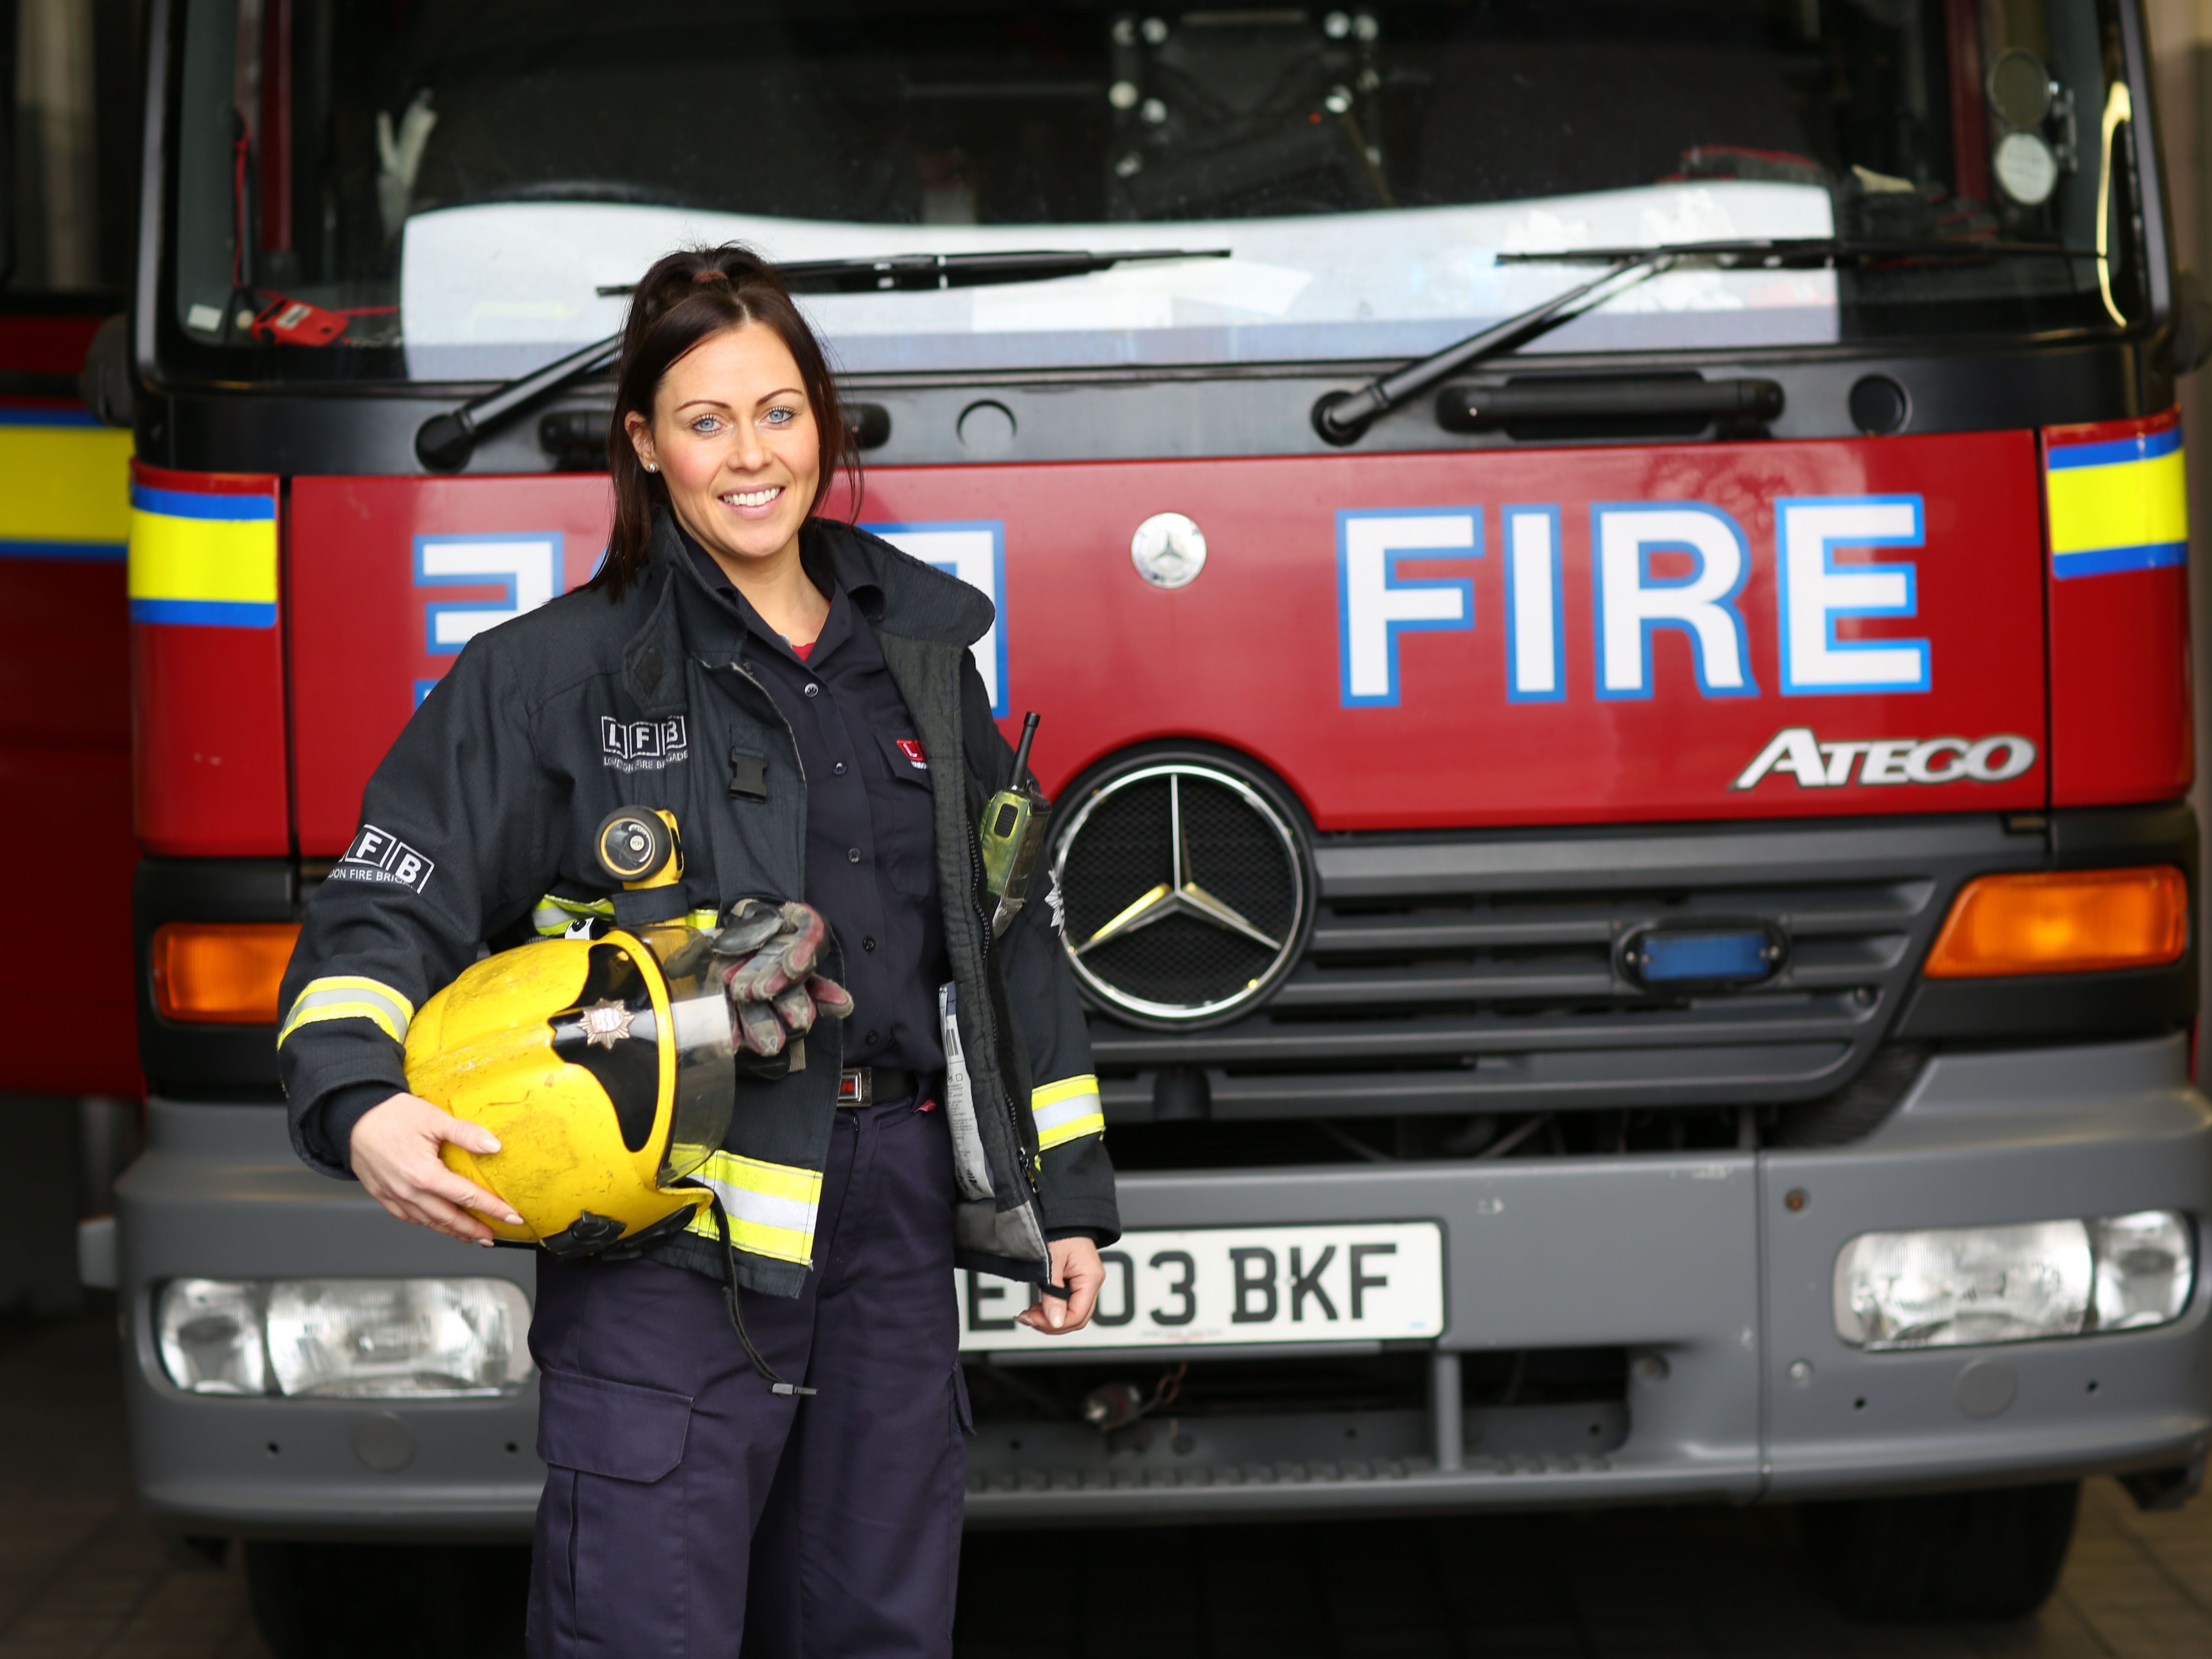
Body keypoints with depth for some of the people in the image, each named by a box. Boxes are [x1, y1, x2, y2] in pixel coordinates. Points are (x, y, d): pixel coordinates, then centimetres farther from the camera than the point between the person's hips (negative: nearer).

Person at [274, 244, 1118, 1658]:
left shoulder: (921, 653, 14)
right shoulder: (556, 670, -1)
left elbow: (1012, 940, 19)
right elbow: (386, 913, -5)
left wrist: (1064, 1192, 16)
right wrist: (358, 1109, -24)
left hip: (890, 1224, 5)